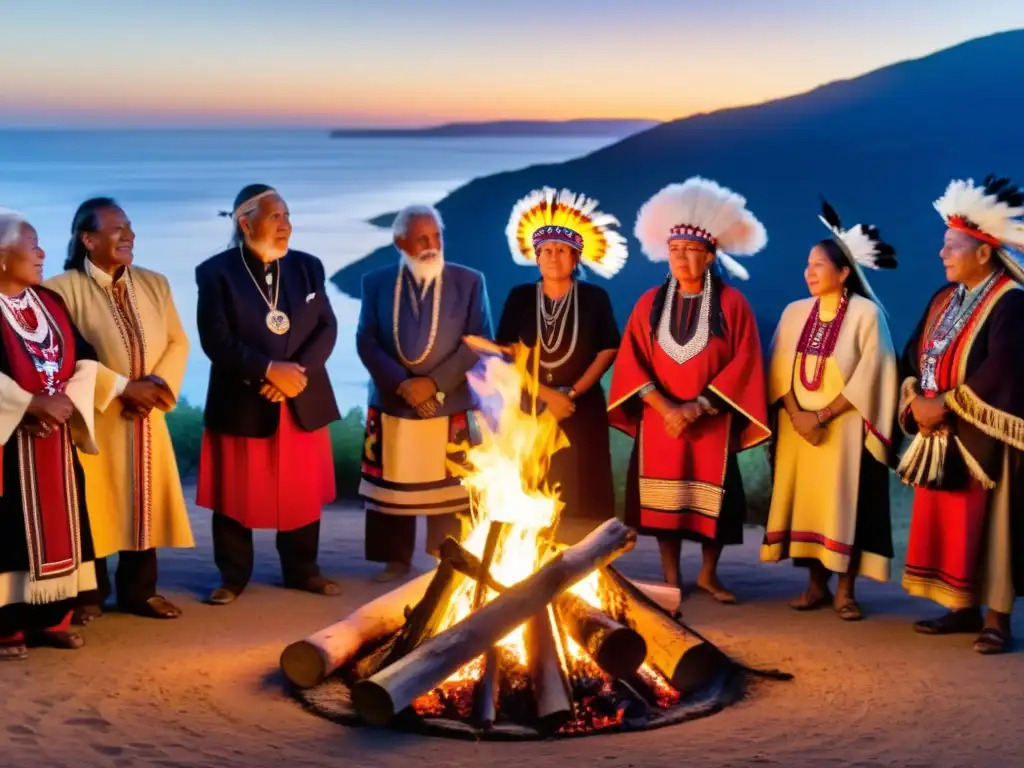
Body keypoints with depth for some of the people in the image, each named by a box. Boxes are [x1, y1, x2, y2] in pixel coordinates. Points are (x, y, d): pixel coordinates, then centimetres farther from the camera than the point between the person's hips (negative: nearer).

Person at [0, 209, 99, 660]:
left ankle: (52, 619, 17)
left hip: (57, 437, 7)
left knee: (57, 525, 8)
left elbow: (85, 357, 8)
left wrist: (67, 399, -9)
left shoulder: (50, 302, 12)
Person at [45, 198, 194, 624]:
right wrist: (123, 388, -18)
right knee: (93, 505, 2)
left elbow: (178, 342, 7)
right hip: (92, 418, -5)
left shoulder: (154, 284, 7)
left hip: (147, 418, 5)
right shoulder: (63, 289, -13)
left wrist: (158, 382, -12)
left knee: (146, 503, 9)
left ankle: (139, 590, 22)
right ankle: (90, 595, 16)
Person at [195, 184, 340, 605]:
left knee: (302, 492, 10)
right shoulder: (216, 272, -6)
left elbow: (327, 328, 0)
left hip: (304, 401, 4)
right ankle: (233, 576, 18)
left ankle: (302, 570, 24)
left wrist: (298, 371, -16)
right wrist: (268, 370, -21)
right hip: (241, 402, -3)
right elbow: (216, 340, -14)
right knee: (237, 494, 5)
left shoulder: (308, 266, 6)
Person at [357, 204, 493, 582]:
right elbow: (366, 341, -2)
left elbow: (479, 340, -5)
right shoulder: (376, 282, 4)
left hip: (449, 405, -1)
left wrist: (434, 382, -14)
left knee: (447, 488, 3)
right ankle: (397, 559, 19)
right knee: (392, 486, 7)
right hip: (391, 404, 1)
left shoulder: (469, 281, 0)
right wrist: (401, 383, -15)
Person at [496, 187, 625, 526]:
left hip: (582, 410, -1)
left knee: (580, 497, -4)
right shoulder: (520, 297, 3)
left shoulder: (594, 298, 2)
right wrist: (547, 394, -11)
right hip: (529, 408, 1)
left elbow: (608, 350, 0)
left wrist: (573, 392, -12)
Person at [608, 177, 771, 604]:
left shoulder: (732, 304, -2)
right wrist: (664, 406, -14)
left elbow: (742, 364, -8)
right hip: (660, 420, 2)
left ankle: (708, 575, 20)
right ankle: (671, 578, 13)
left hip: (711, 422, -1)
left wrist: (695, 408, -15)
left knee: (710, 496, 4)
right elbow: (631, 360, 0)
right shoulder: (650, 304, 4)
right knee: (664, 497, 2)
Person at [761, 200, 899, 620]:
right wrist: (796, 414, -11)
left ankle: (845, 590, 6)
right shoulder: (794, 313, 8)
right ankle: (816, 584, 15)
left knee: (844, 504, -2)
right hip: (798, 427, 5)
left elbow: (868, 376, -11)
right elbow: (780, 369, 5)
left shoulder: (866, 313, -7)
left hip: (844, 429, -4)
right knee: (806, 502, 5)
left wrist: (822, 416, -14)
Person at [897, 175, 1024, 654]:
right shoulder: (943, 299, 13)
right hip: (939, 435, 8)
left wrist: (945, 404, -17)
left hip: (983, 439, -8)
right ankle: (964, 608, 19)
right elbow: (913, 356, 12)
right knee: (945, 523, 10)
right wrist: (916, 401, -6)